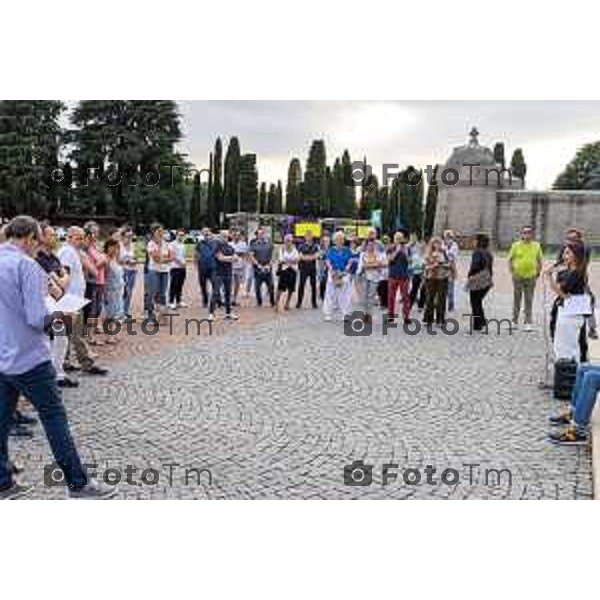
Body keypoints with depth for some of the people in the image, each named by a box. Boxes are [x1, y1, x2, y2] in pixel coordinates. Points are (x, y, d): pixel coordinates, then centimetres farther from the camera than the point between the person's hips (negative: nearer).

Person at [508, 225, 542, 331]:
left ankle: (528, 323, 7)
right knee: (516, 300, 8)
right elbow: (510, 260, 5)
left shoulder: (536, 246, 3)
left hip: (531, 277, 0)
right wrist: (512, 272, -2)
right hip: (518, 277, 0)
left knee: (529, 302, 2)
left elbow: (539, 261, 11)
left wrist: (538, 273, 4)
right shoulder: (516, 245, 0)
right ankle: (514, 322, 19)